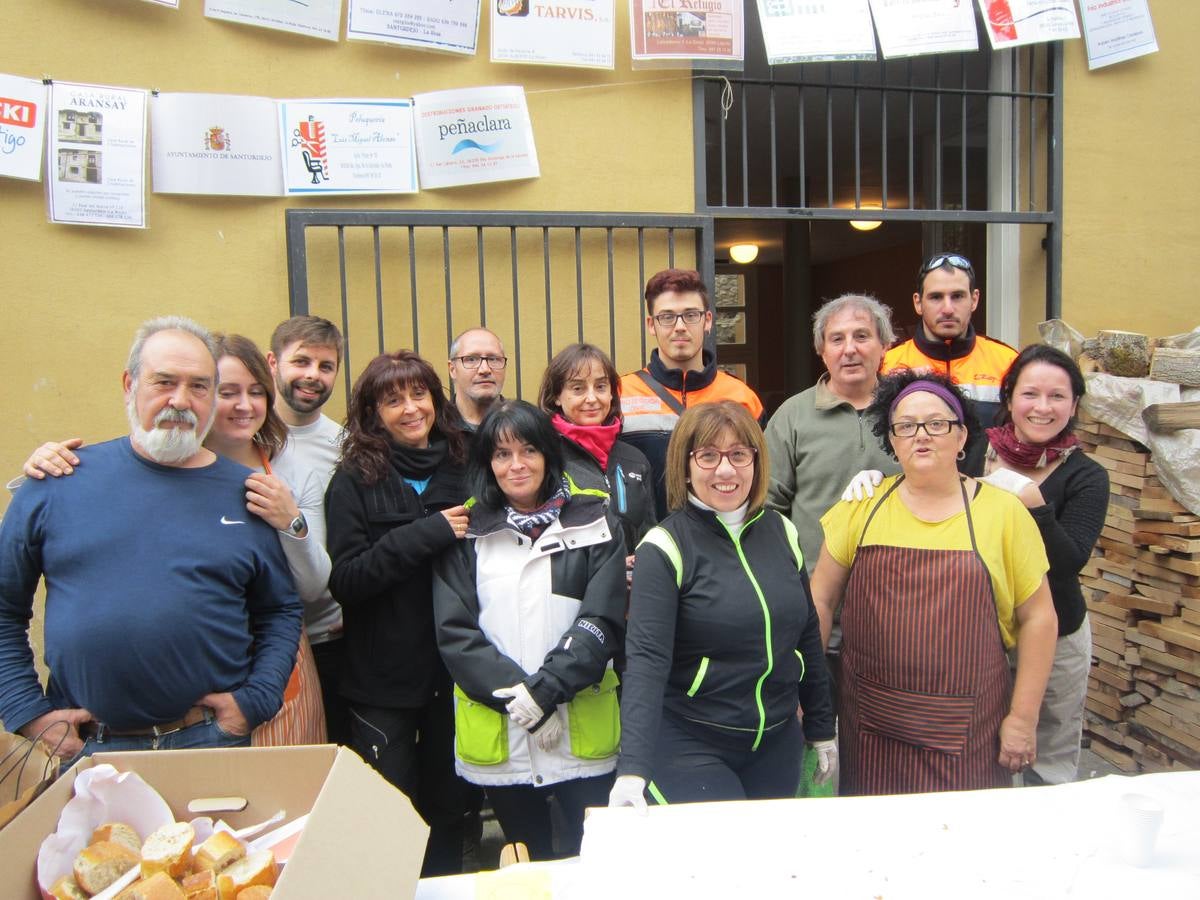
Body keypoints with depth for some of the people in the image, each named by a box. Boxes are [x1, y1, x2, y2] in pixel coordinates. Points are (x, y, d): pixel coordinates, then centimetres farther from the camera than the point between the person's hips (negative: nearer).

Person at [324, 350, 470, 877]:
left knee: (449, 812, 15)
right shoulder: (354, 481, -4)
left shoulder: (463, 469, 3)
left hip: (453, 671, 3)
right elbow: (343, 581, -14)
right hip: (382, 680, -2)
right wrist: (425, 535, -20)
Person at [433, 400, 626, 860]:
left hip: (582, 734, -1)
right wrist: (515, 696, -14)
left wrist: (544, 691, -16)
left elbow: (602, 621, -6)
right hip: (497, 739, 1)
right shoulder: (467, 533, 3)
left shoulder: (594, 524, 1)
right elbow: (454, 632, -4)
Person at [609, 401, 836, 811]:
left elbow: (807, 634, 10)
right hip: (690, 748, -5)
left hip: (778, 744, 5)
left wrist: (822, 729, 15)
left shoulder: (781, 531, 1)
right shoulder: (665, 547, -15)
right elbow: (647, 658, -23)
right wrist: (633, 768, -31)